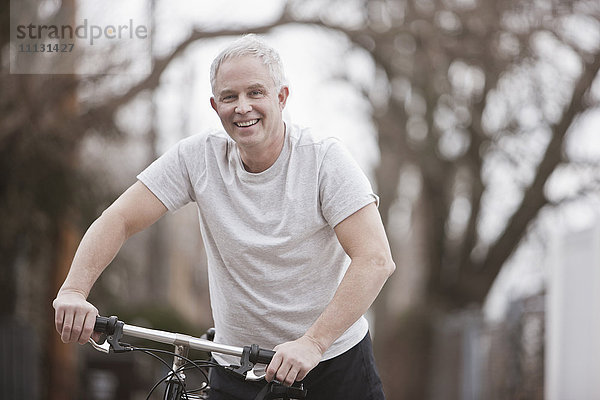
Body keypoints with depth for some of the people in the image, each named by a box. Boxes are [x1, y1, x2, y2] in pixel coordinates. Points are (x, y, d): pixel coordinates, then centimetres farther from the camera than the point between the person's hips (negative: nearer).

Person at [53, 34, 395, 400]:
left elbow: (376, 260, -21)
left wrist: (313, 343, -31)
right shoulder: (198, 158, -5)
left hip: (335, 365, -2)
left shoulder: (325, 159, -13)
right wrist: (74, 290, -24)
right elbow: (120, 220, -7)